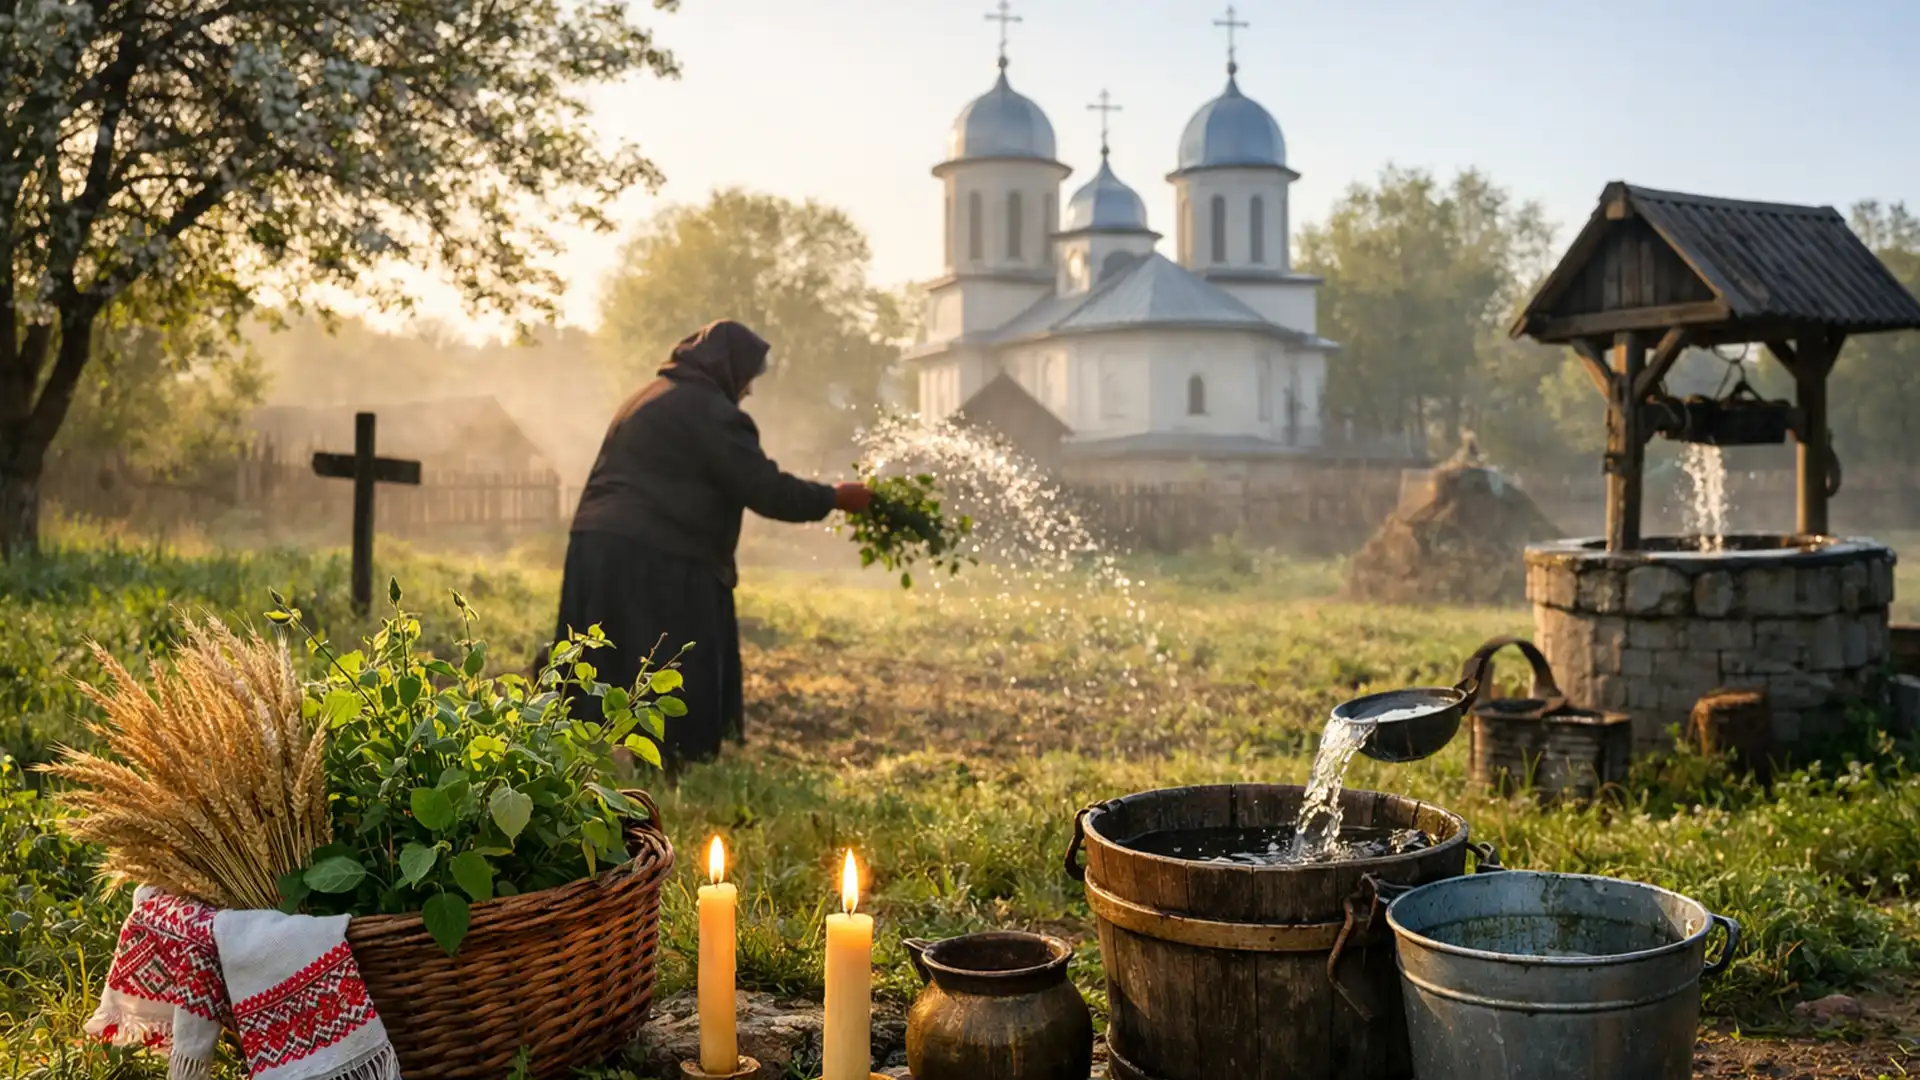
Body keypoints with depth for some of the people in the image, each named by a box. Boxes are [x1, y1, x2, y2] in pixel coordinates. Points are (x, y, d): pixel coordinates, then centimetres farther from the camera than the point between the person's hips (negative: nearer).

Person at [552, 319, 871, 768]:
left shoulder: (650, 397, 23)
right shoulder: (709, 410, -7)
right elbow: (765, 489, -11)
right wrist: (834, 498, 1)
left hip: (601, 549, 9)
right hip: (654, 561, -9)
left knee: (620, 687, 12)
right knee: (668, 686, -2)